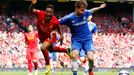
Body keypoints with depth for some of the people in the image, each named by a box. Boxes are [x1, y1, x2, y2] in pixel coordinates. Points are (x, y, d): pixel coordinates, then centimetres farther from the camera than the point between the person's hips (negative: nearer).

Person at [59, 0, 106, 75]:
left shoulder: (85, 13, -6)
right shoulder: (69, 18, -14)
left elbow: (92, 10, 18)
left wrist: (100, 7, 30)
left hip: (87, 39, 2)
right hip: (76, 40, -1)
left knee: (90, 58, -18)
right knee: (74, 55, -32)